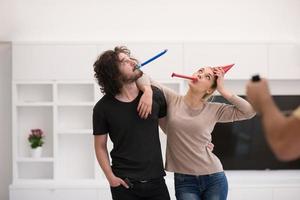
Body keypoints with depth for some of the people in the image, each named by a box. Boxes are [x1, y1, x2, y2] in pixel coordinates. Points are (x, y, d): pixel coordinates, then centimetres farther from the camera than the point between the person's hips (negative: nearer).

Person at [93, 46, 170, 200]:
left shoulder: (155, 95, 0)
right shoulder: (103, 107, -6)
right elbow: (100, 147, 2)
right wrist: (111, 177, -8)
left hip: (156, 180, 2)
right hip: (124, 184, -2)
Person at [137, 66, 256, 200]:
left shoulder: (214, 110, 2)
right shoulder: (171, 99, 0)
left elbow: (250, 111, -5)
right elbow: (142, 77, -3)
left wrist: (222, 90, -6)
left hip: (214, 178, 1)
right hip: (184, 181, -1)